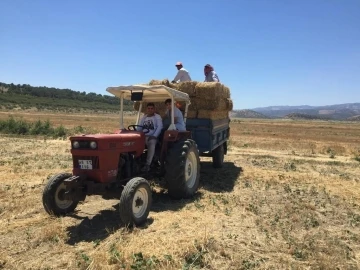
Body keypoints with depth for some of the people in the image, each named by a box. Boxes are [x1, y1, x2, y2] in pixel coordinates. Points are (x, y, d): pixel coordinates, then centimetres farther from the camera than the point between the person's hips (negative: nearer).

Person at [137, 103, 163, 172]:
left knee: (152, 143, -38)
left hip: (152, 136, -4)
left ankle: (147, 164, -41)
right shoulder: (144, 117, 21)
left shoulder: (157, 117, 7)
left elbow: (159, 127, -6)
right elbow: (139, 127, 15)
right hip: (143, 136, 5)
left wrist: (154, 136, -19)